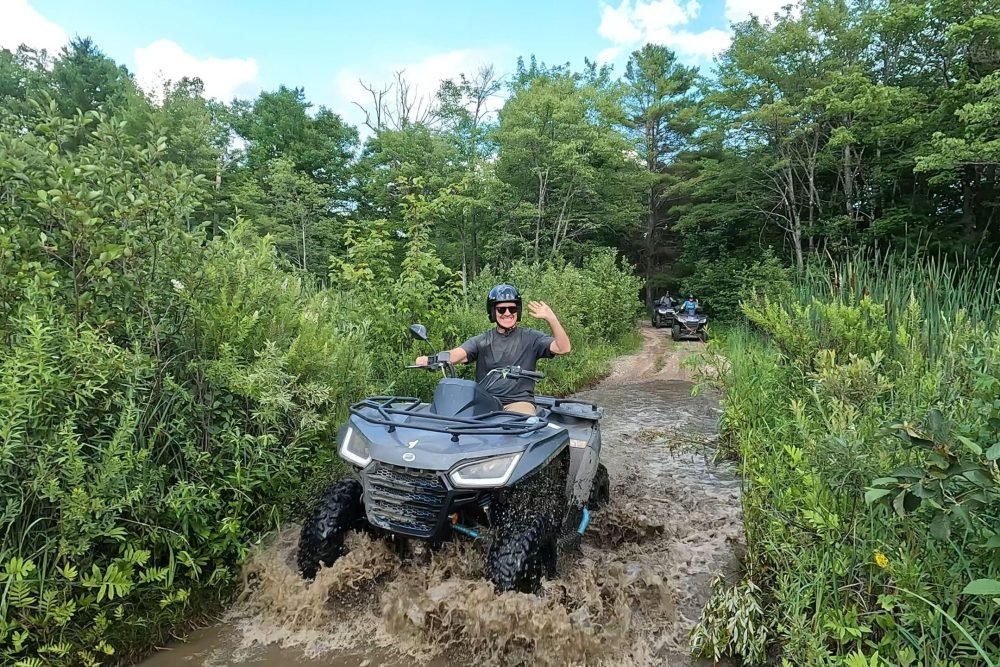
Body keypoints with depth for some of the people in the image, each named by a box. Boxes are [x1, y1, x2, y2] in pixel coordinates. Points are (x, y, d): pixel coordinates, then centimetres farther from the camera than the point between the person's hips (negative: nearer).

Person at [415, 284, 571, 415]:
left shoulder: (530, 338, 6)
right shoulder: (481, 341, 11)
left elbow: (564, 348, -5)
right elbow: (457, 353, -5)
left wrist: (551, 318, -19)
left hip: (519, 402, -2)